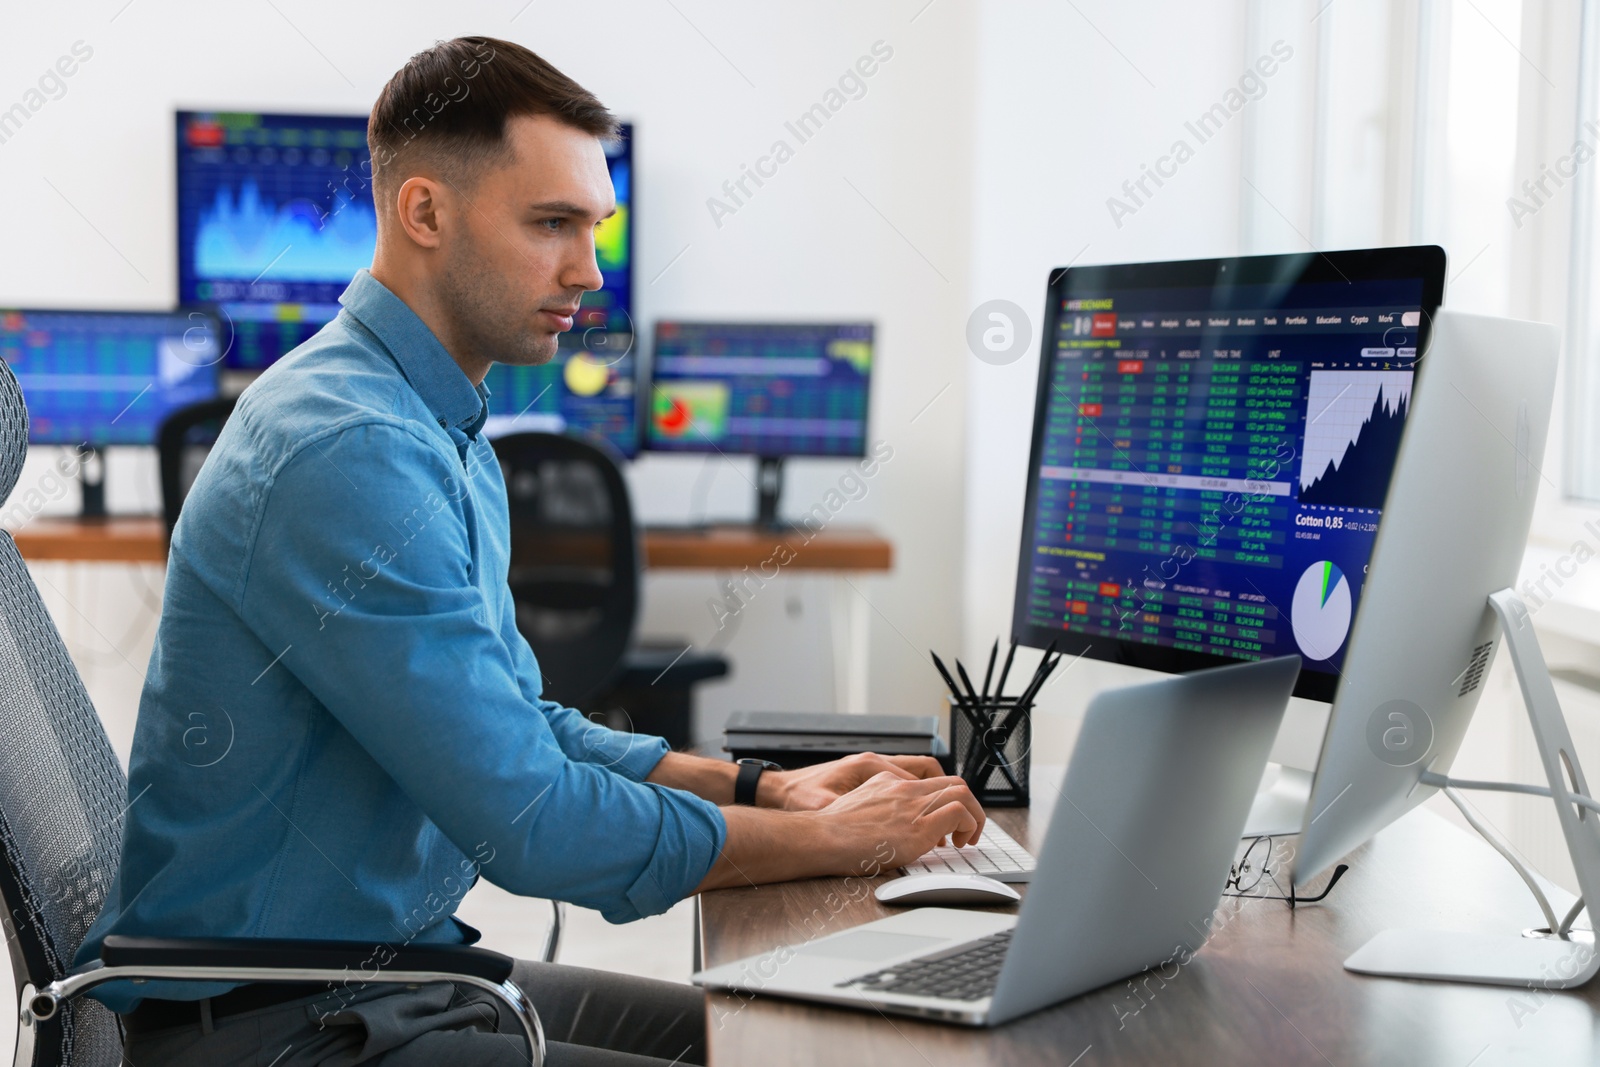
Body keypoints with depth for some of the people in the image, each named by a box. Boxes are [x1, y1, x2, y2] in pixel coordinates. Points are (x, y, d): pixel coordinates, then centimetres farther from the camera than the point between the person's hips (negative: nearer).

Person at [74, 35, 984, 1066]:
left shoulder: (447, 432, 10)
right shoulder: (346, 450, -24)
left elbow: (523, 729, 16)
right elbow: (529, 823, -25)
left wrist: (765, 787, 4)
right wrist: (836, 838, -15)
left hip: (403, 966, 10)